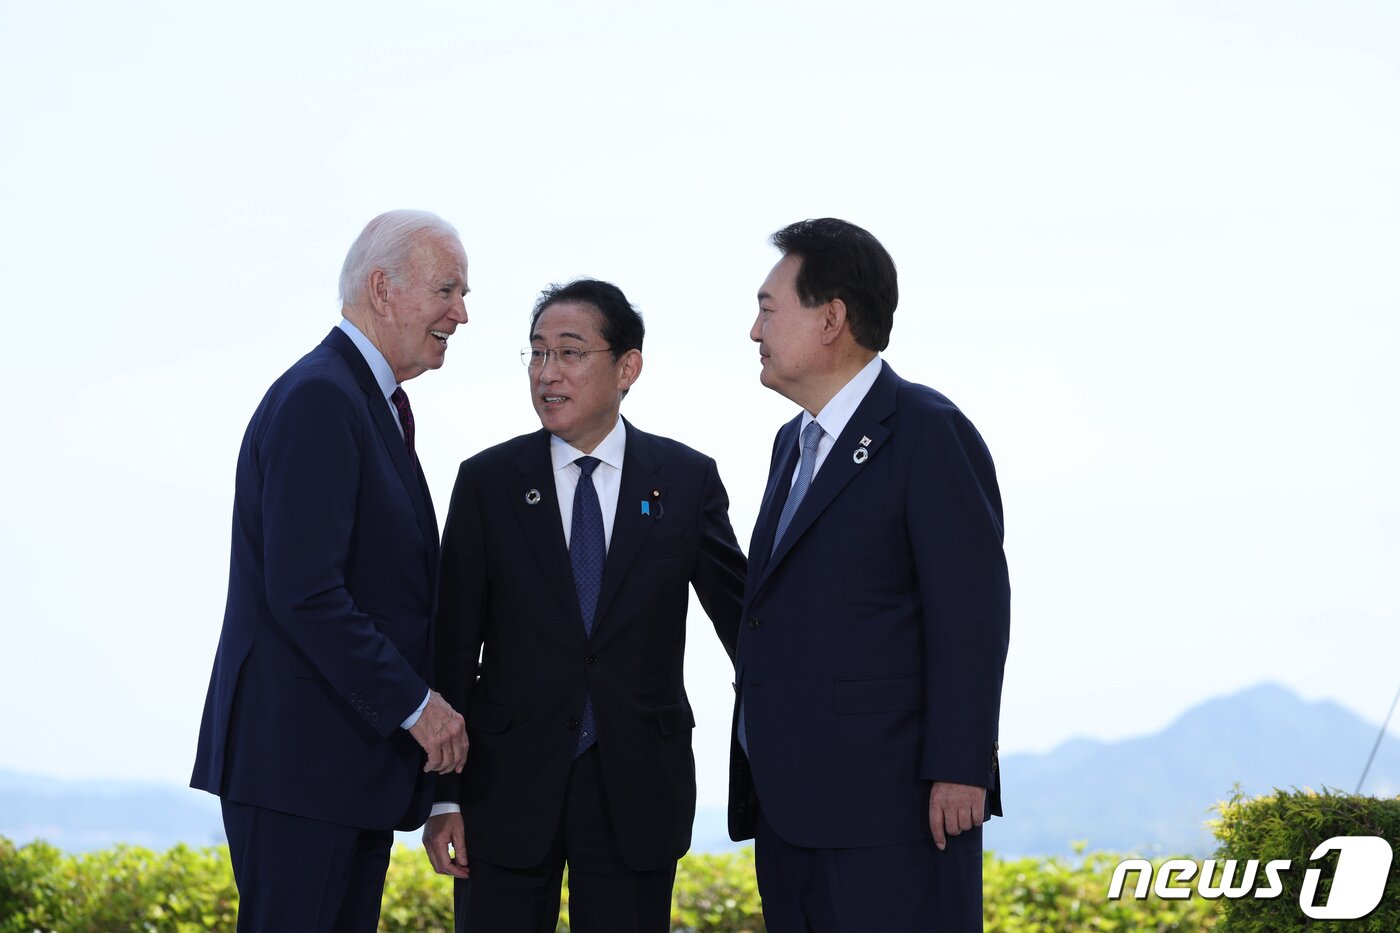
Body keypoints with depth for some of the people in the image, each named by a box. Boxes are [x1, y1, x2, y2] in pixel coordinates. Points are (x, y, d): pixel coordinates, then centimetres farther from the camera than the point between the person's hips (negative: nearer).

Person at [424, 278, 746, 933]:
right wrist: (443, 797, -4)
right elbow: (452, 645, 1)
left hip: (638, 791, 0)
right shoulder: (488, 481, 2)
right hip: (510, 783, 0)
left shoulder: (687, 480, 2)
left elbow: (740, 611, 7)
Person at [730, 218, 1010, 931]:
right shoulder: (794, 442, 20)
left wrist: (960, 771, -18)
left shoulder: (928, 432, -8)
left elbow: (968, 612, -13)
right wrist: (757, 775, 17)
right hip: (790, 804, 9)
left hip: (887, 803, -8)